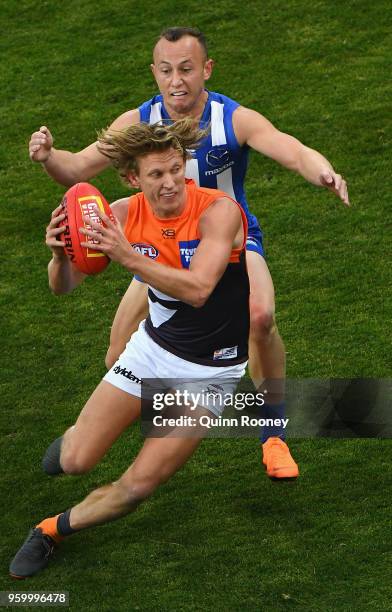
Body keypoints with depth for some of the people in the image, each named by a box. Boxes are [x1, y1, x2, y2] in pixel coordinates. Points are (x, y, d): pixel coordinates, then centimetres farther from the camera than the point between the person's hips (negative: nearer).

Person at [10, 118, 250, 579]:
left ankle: (51, 532, 15)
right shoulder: (123, 215, -12)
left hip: (210, 370, -3)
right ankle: (75, 437, 34)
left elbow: (198, 289, -37)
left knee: (137, 487, -9)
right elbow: (63, 286, -9)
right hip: (153, 347, 3)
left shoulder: (218, 211, -24)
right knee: (75, 462, -3)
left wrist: (129, 257, -47)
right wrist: (60, 255, -32)